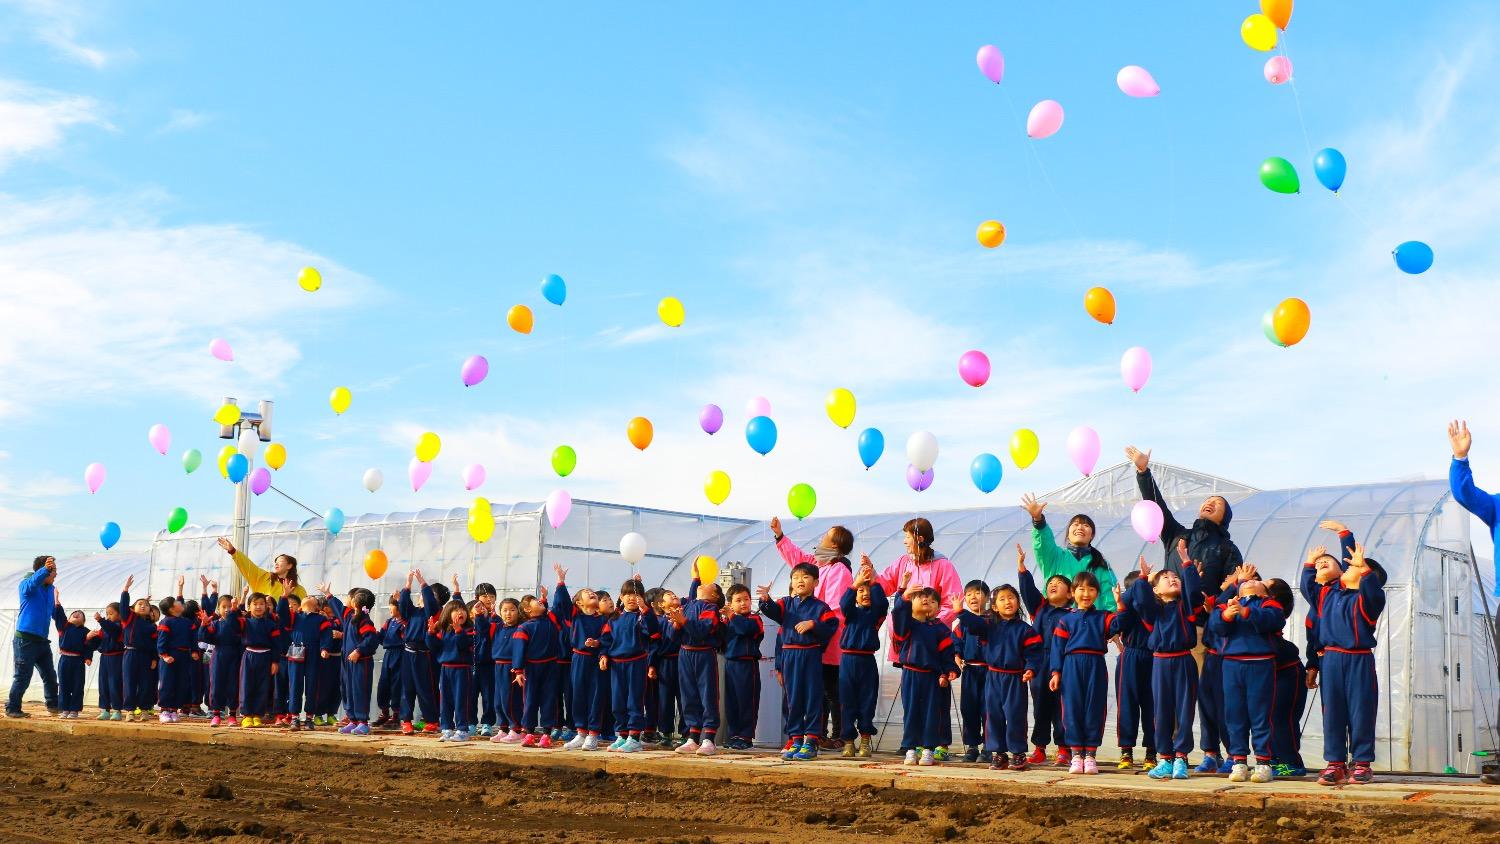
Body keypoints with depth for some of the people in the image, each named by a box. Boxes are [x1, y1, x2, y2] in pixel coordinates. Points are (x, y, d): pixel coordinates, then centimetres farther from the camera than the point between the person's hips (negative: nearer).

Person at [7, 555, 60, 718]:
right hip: (25, 639, -7)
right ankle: (12, 709, 5)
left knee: (50, 675, 13)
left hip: (42, 640, 7)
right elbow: (32, 583, -34)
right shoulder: (26, 584, -6)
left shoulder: (50, 589, 14)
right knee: (23, 676, -4)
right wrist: (45, 569, -49)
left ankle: (53, 704, 27)